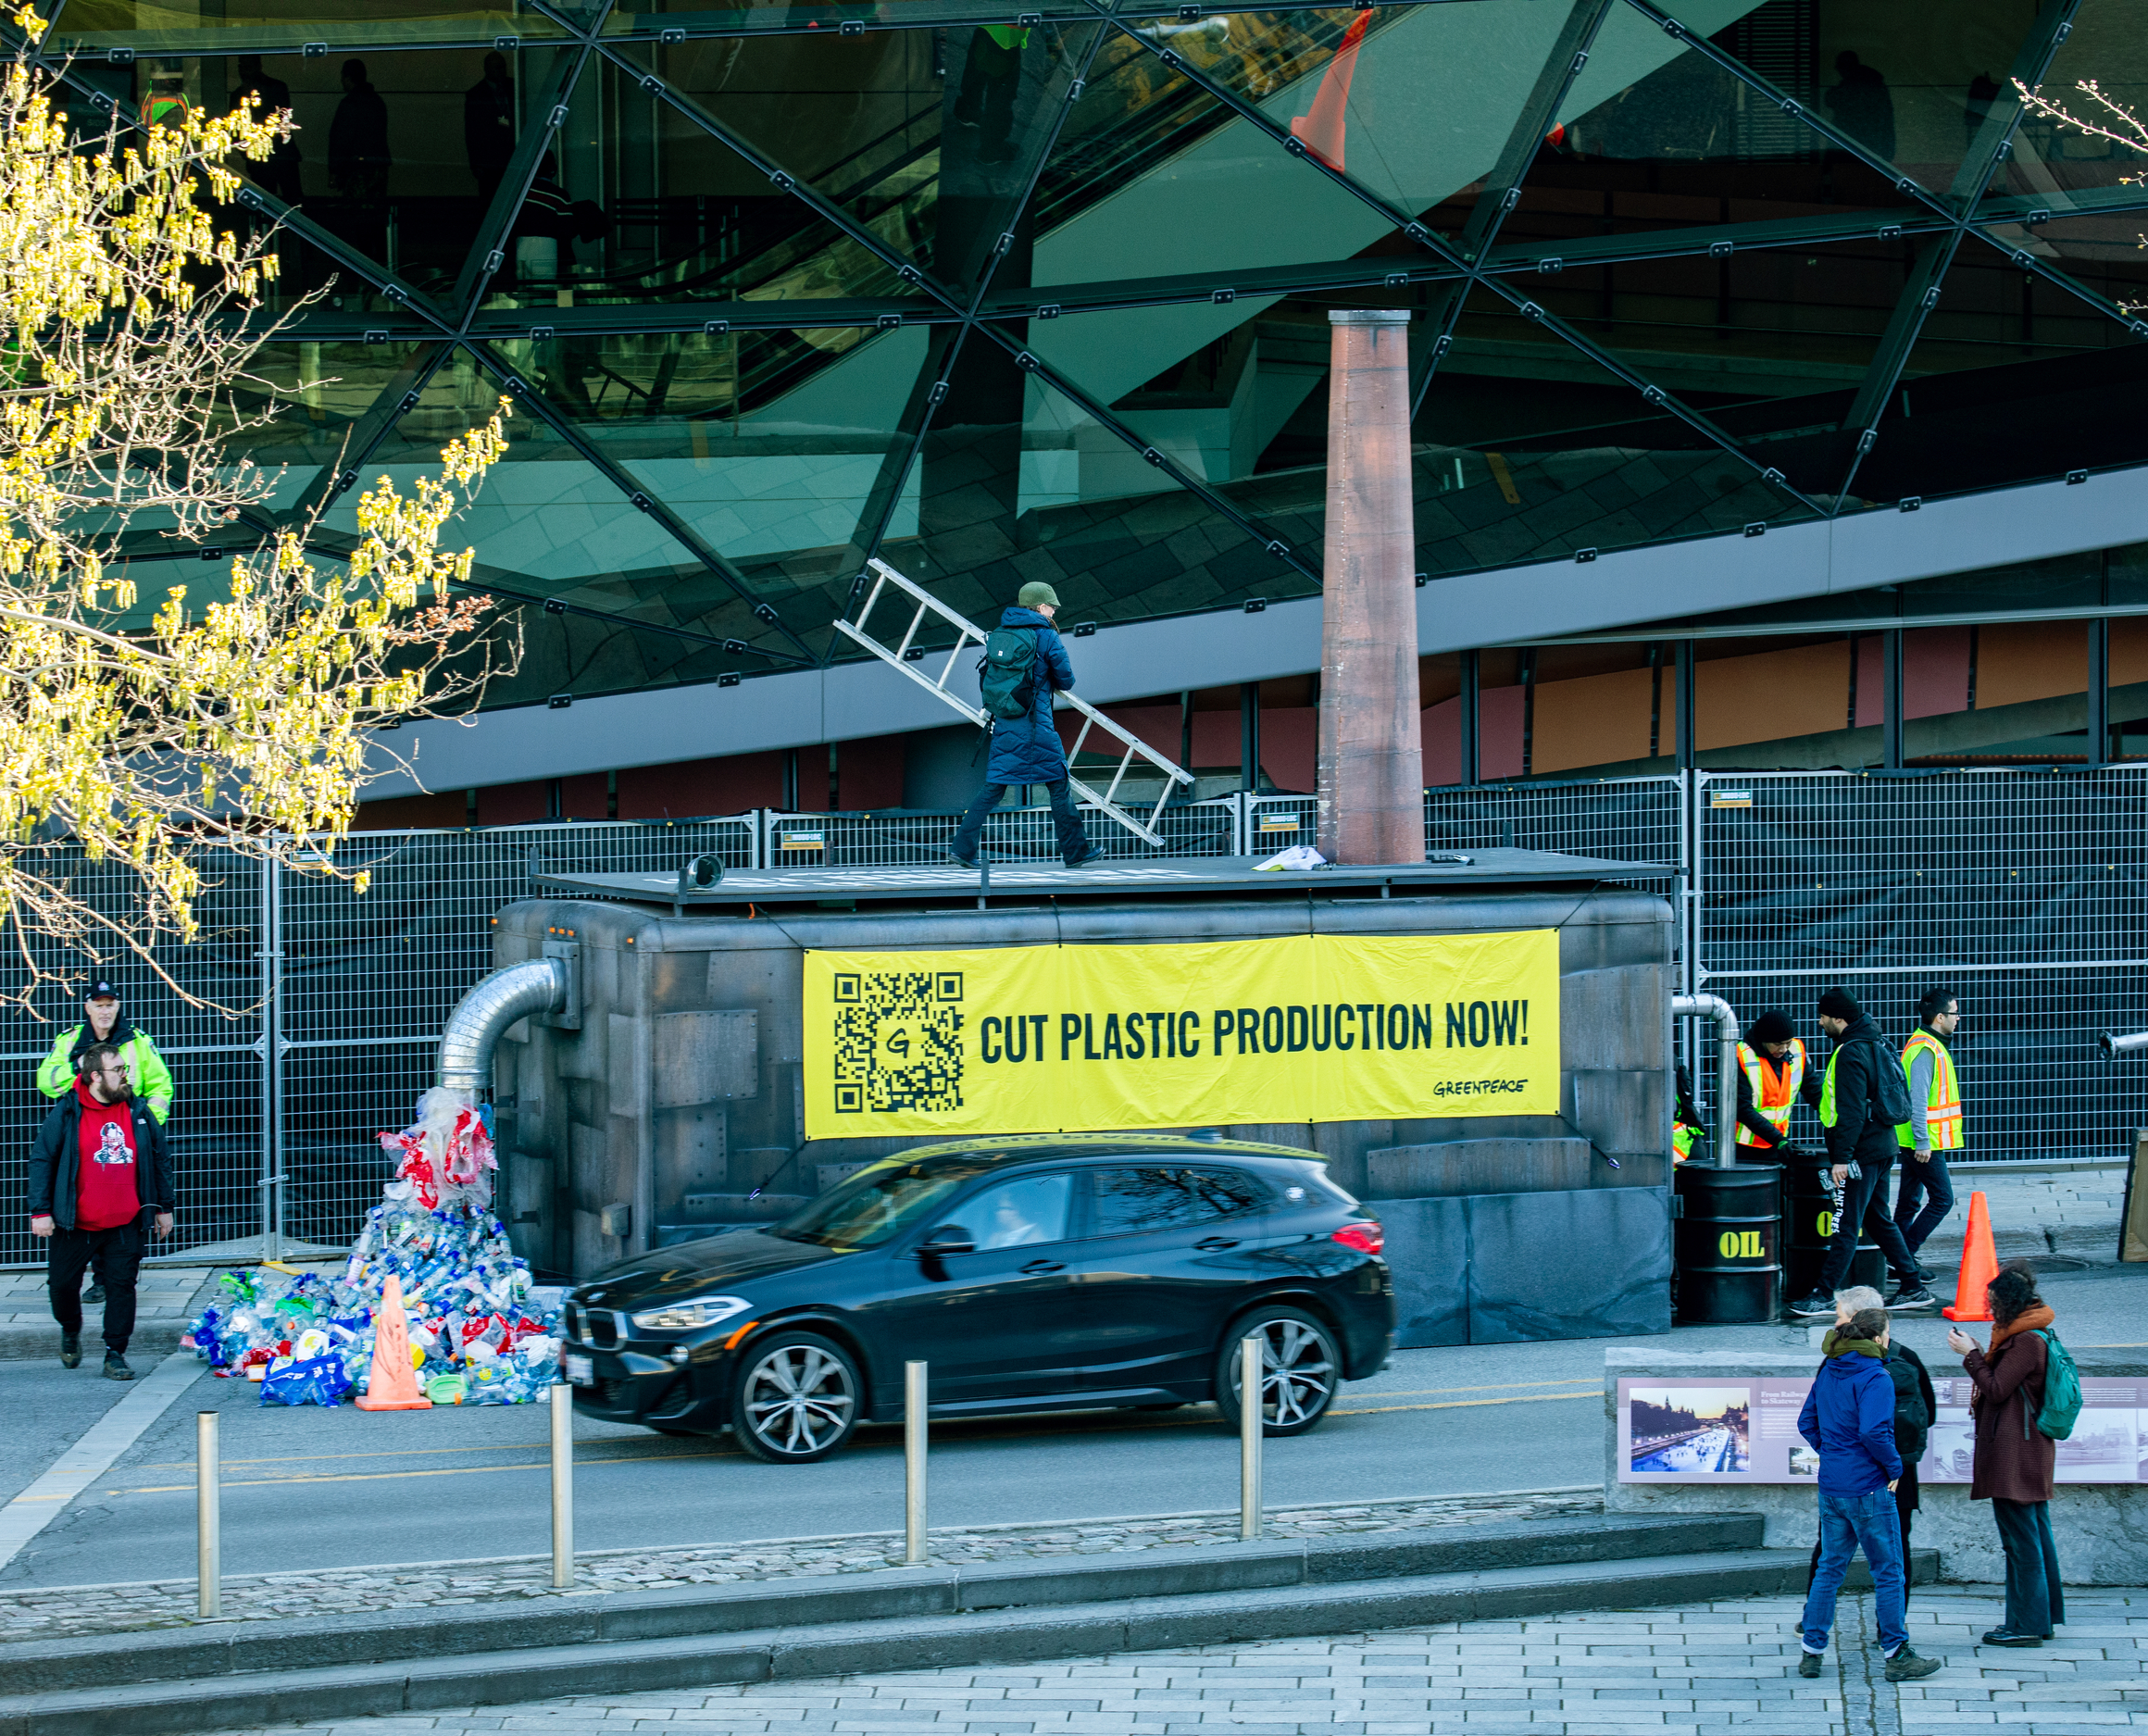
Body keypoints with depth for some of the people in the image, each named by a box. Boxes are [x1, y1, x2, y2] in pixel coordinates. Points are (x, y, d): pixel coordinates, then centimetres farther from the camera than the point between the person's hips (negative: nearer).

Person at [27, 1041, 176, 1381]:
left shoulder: (138, 1111, 3)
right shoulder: (67, 1113, -7)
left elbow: (160, 1158, 14)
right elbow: (42, 1159, -3)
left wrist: (165, 1206, 14)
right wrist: (40, 1211, -8)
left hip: (124, 1224, 2)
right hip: (75, 1225, -2)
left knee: (122, 1286, -2)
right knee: (62, 1284, 8)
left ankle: (115, 1354, 6)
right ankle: (70, 1331, 37)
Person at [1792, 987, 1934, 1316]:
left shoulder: (1851, 1053, -17)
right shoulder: (1874, 1044, 14)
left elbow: (1851, 1111, -22)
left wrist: (1842, 1157, -22)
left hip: (1862, 1152, -10)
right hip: (1882, 1147, 10)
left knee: (1845, 1227, -7)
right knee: (1879, 1221, 17)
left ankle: (1824, 1297, -6)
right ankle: (1913, 1288, 19)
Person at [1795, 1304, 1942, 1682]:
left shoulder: (1828, 1373, 8)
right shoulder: (1874, 1377, -16)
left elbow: (1807, 1422, 15)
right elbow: (1874, 1432, -25)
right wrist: (1894, 1466, -12)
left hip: (1831, 1486, 8)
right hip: (1868, 1488, -8)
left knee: (1829, 1566, 14)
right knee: (1889, 1572, 2)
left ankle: (1811, 1651, 14)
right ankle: (1897, 1656, 5)